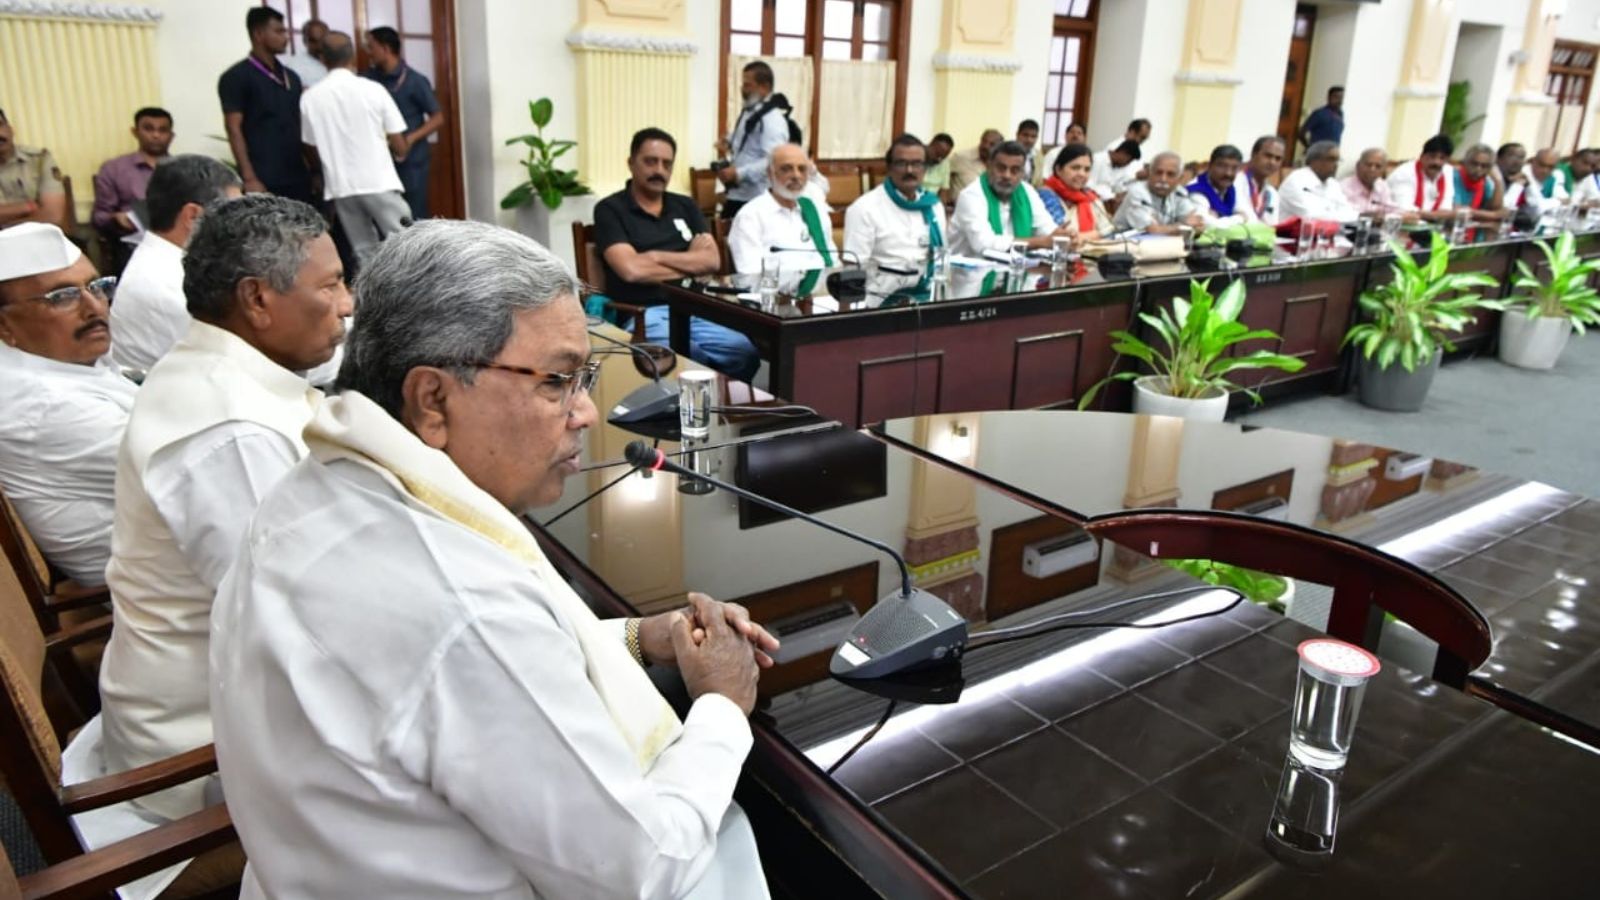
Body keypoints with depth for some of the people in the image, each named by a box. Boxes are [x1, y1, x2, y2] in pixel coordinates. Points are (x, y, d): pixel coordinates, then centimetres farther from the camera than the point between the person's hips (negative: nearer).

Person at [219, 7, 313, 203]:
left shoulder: (291, 77, 17)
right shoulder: (237, 77, -2)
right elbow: (234, 129, -7)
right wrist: (249, 178, -16)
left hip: (298, 178, 6)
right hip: (264, 181, -6)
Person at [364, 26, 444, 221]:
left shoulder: (414, 81, -8)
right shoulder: (371, 77, 7)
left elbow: (438, 118, -7)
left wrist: (412, 138, -19)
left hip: (411, 161, -5)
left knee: (415, 219, -2)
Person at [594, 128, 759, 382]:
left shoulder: (685, 206, 20)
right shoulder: (610, 209, 3)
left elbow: (712, 261, 6)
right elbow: (632, 270, -11)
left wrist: (656, 257, -4)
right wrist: (690, 266, 2)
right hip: (643, 314, -4)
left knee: (745, 352, -25)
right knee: (692, 358, -35)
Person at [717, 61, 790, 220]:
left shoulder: (772, 119, -17)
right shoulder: (748, 111, 12)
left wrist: (739, 173, -27)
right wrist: (729, 142, 9)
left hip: (756, 200, -10)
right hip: (736, 195, 10)